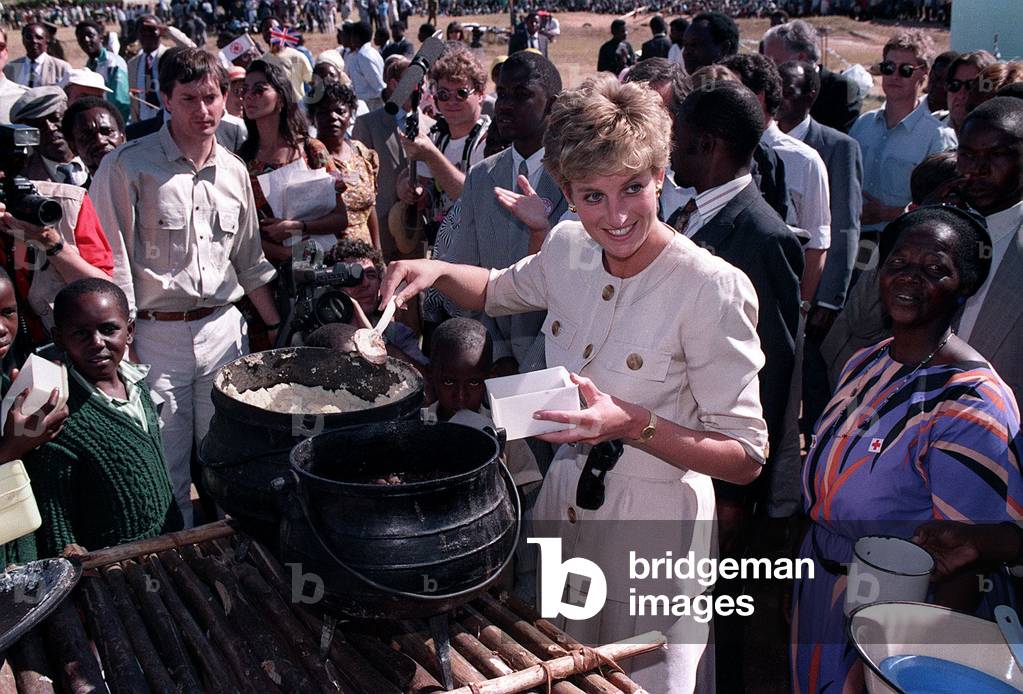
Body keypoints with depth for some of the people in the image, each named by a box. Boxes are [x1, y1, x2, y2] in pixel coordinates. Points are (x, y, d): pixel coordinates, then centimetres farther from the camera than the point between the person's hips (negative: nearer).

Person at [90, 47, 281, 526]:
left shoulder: (233, 171, 9)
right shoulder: (129, 165, -7)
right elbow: (111, 264, -9)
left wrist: (278, 329, 15)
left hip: (224, 330, 4)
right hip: (155, 336, -4)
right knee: (166, 474, 5)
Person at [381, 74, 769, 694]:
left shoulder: (712, 289, -25)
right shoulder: (568, 248, -7)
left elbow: (747, 458, -21)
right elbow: (499, 291, 16)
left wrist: (631, 424, -34)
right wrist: (436, 270, -4)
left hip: (654, 525, -5)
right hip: (563, 498, 6)